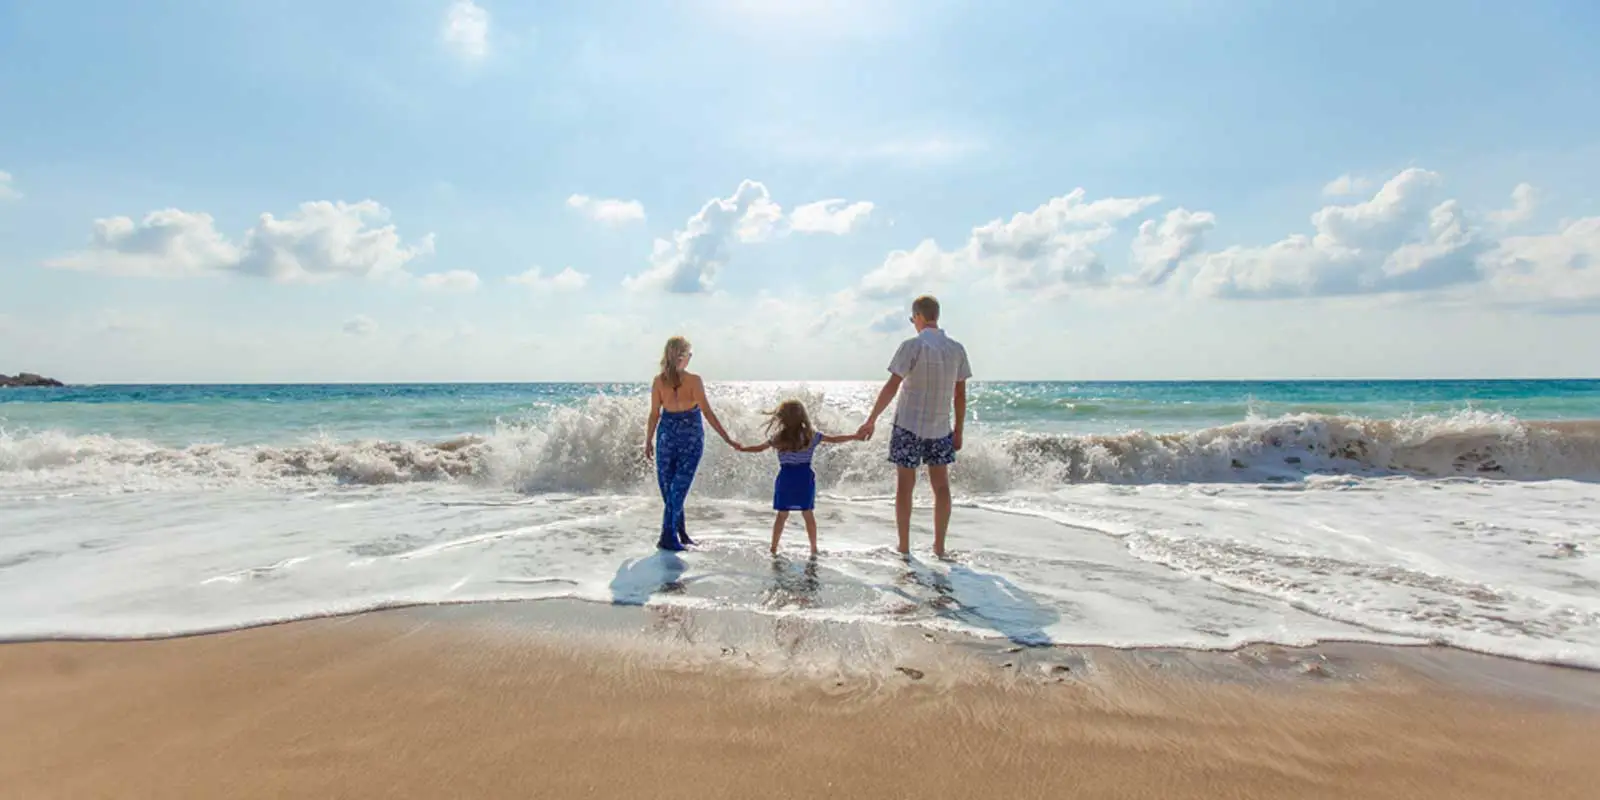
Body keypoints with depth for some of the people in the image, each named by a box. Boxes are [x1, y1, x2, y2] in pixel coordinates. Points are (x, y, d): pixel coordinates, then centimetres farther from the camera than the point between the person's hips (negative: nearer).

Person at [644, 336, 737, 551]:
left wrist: (649, 441, 12)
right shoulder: (694, 380, -12)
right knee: (679, 487, 2)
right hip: (691, 436, -3)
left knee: (669, 487, 14)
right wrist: (727, 439, -9)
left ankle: (680, 532, 22)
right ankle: (668, 537, 2)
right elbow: (708, 413, -13)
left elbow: (655, 414, 1)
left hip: (667, 434, 3)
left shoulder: (658, 381, -4)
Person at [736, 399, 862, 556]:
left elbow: (759, 448, 5)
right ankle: (814, 549, 16)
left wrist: (742, 448, 22)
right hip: (804, 479, 0)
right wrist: (855, 436, 12)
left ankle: (774, 548, 14)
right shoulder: (811, 435, -3)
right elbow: (834, 440, 2)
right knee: (808, 514, 9)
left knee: (782, 515, 9)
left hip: (786, 478, 0)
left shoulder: (778, 437, -3)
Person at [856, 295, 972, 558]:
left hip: (909, 425, -4)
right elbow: (960, 394, 6)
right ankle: (939, 547, 17)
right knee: (941, 486, 12)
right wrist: (958, 430, 13)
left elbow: (892, 386, -15)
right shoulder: (957, 349, 3)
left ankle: (904, 548, 11)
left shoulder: (912, 346, -11)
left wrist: (871, 420, -10)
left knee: (905, 486, 5)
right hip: (940, 428, 4)